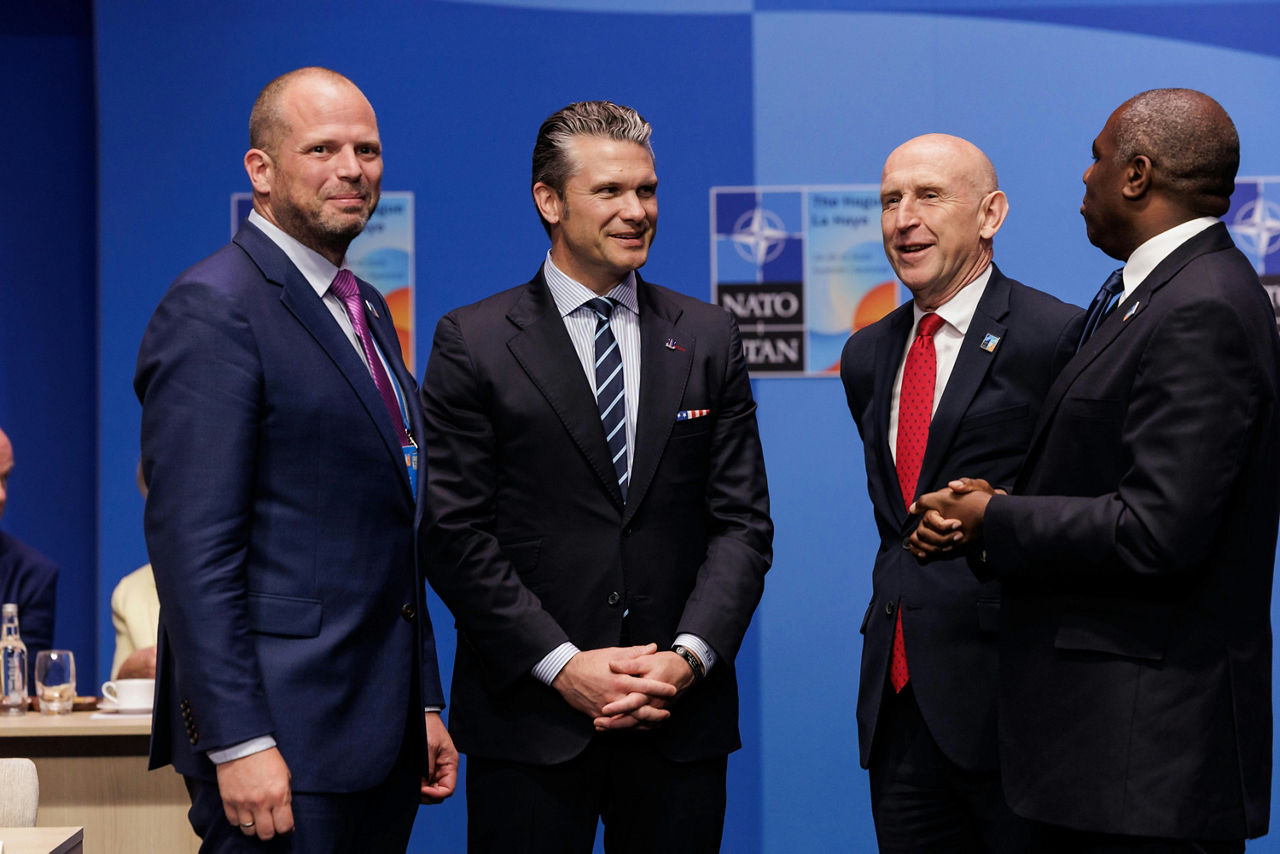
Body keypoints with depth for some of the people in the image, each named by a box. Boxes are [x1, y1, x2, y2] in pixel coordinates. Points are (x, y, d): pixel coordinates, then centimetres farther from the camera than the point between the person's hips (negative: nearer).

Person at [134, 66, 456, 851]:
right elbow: (193, 544, -18)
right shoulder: (212, 310, -11)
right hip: (283, 739, -8)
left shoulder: (368, 309, 17)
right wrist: (239, 743, -21)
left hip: (380, 732, 8)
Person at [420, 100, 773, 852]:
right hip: (530, 720, -2)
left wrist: (690, 654, -8)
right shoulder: (473, 343, 0)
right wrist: (564, 665, -12)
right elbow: (457, 535, -5)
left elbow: (743, 522, 6)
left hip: (682, 714, 3)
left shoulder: (709, 338, 9)